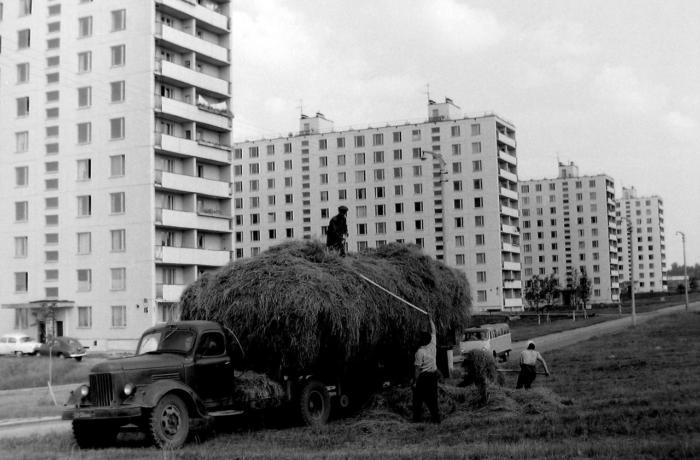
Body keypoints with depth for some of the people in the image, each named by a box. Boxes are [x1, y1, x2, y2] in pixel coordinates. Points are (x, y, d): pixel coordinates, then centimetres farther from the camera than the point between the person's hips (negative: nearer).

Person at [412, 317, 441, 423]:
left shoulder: (420, 352, -20)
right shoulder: (433, 345, -6)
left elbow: (418, 369, -17)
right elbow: (433, 331, 9)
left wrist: (415, 382, -9)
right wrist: (430, 319, 16)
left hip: (423, 377, -5)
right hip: (433, 375, 5)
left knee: (418, 398, 9)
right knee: (432, 397, 12)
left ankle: (417, 417, 15)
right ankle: (436, 417, 13)